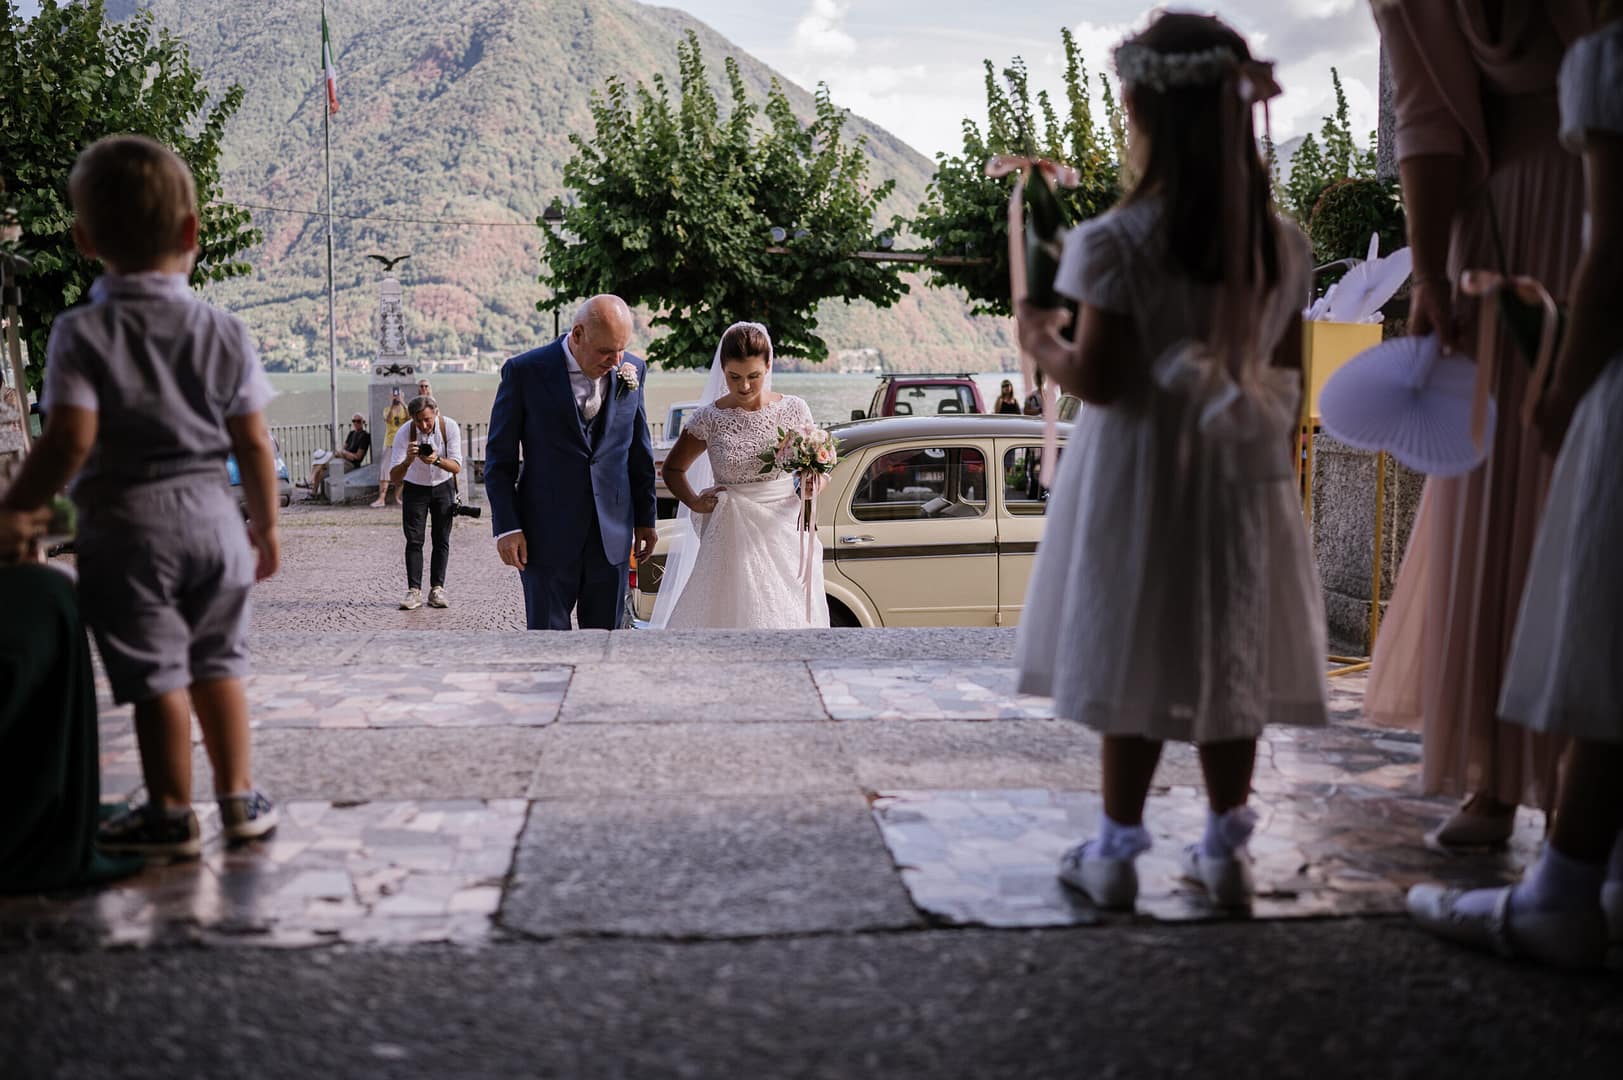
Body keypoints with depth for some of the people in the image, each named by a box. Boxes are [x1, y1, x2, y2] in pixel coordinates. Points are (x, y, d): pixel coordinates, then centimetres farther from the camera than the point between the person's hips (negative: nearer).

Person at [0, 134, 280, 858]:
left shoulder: (81, 334, -9)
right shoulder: (224, 332, 1)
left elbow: (69, 441, -17)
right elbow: (253, 444, 3)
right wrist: (266, 526, 15)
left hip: (128, 527, -4)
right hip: (213, 519, 4)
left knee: (155, 675, 3)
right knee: (217, 662, 16)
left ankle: (171, 815, 11)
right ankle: (238, 798, 23)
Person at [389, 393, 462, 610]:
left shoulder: (449, 427, -20)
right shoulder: (404, 434, -22)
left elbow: (456, 467, -21)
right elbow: (394, 476, -23)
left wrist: (437, 460, -40)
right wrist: (408, 461, -44)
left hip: (443, 487, 1)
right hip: (415, 487, -1)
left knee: (442, 540, -2)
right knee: (414, 541, -8)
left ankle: (437, 589, 0)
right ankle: (414, 591, -10)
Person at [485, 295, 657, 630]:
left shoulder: (633, 370, 3)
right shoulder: (525, 371, -7)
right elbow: (499, 458, -3)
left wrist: (645, 517, 16)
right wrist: (506, 527, -8)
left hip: (612, 536, 3)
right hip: (547, 537, -3)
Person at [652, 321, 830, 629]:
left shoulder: (793, 410, 2)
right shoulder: (709, 418, -1)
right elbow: (673, 469, 13)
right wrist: (695, 503, -2)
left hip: (786, 535, 1)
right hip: (732, 539, -1)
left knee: (790, 623, -1)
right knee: (730, 620, -5)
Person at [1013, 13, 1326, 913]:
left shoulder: (1116, 242, -15)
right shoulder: (1281, 245, 1)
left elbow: (1097, 381, -16)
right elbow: (1286, 381, 5)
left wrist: (1040, 343, 3)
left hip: (1140, 484, -4)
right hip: (1240, 487, 4)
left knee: (1135, 668, 5)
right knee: (1229, 666, 12)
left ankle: (1115, 854, 13)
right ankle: (1225, 848, 20)